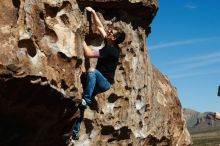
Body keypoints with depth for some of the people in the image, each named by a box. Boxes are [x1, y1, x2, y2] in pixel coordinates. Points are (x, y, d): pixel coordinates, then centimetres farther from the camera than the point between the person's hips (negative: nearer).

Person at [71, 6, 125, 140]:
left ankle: (86, 100, -31)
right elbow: (99, 26, 11)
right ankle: (75, 132, 6)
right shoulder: (109, 43, 3)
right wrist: (93, 12, 3)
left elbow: (89, 53, -25)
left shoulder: (111, 50, -22)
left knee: (92, 71, -39)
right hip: (99, 81, 9)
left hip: (105, 82, -9)